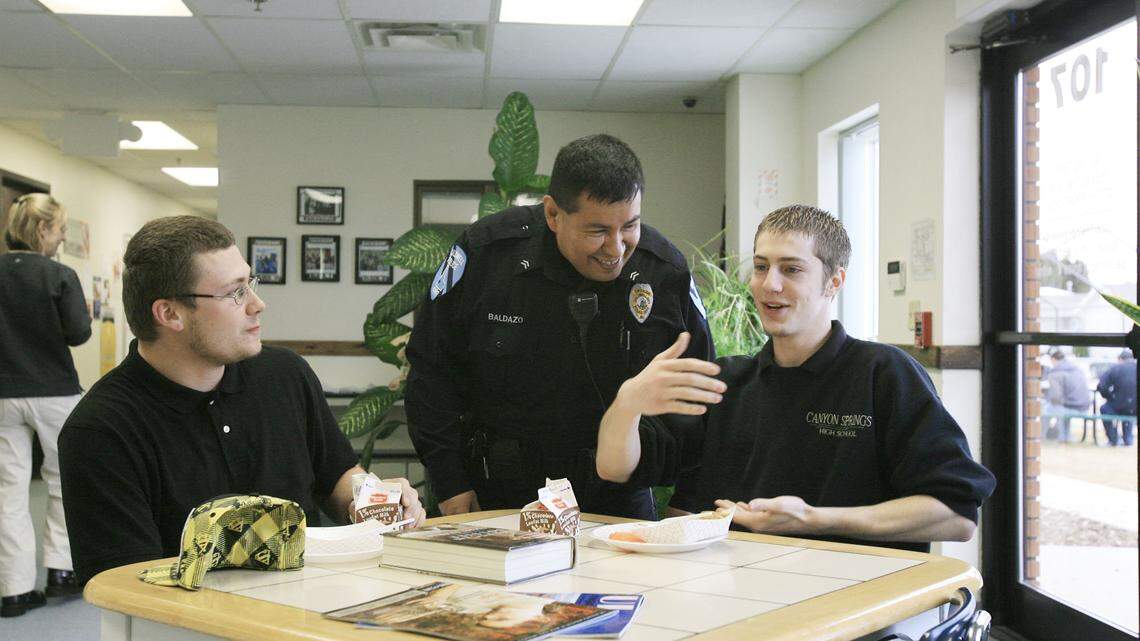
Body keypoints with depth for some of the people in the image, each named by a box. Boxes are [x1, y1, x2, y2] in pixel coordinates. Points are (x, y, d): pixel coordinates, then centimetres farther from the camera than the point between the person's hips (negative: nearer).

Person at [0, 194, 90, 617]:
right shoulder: (59, 276, -12)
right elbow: (78, 334, -12)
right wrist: (85, 313, 8)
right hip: (53, 392, -3)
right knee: (64, 480, 15)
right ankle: (61, 568, 15)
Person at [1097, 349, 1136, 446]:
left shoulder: (1115, 368, -5)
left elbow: (1101, 386, -9)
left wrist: (1109, 397, 9)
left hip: (1120, 408, -4)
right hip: (1134, 409, 4)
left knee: (1104, 408, 27)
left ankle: (1113, 439, 29)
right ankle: (1128, 438, 38)